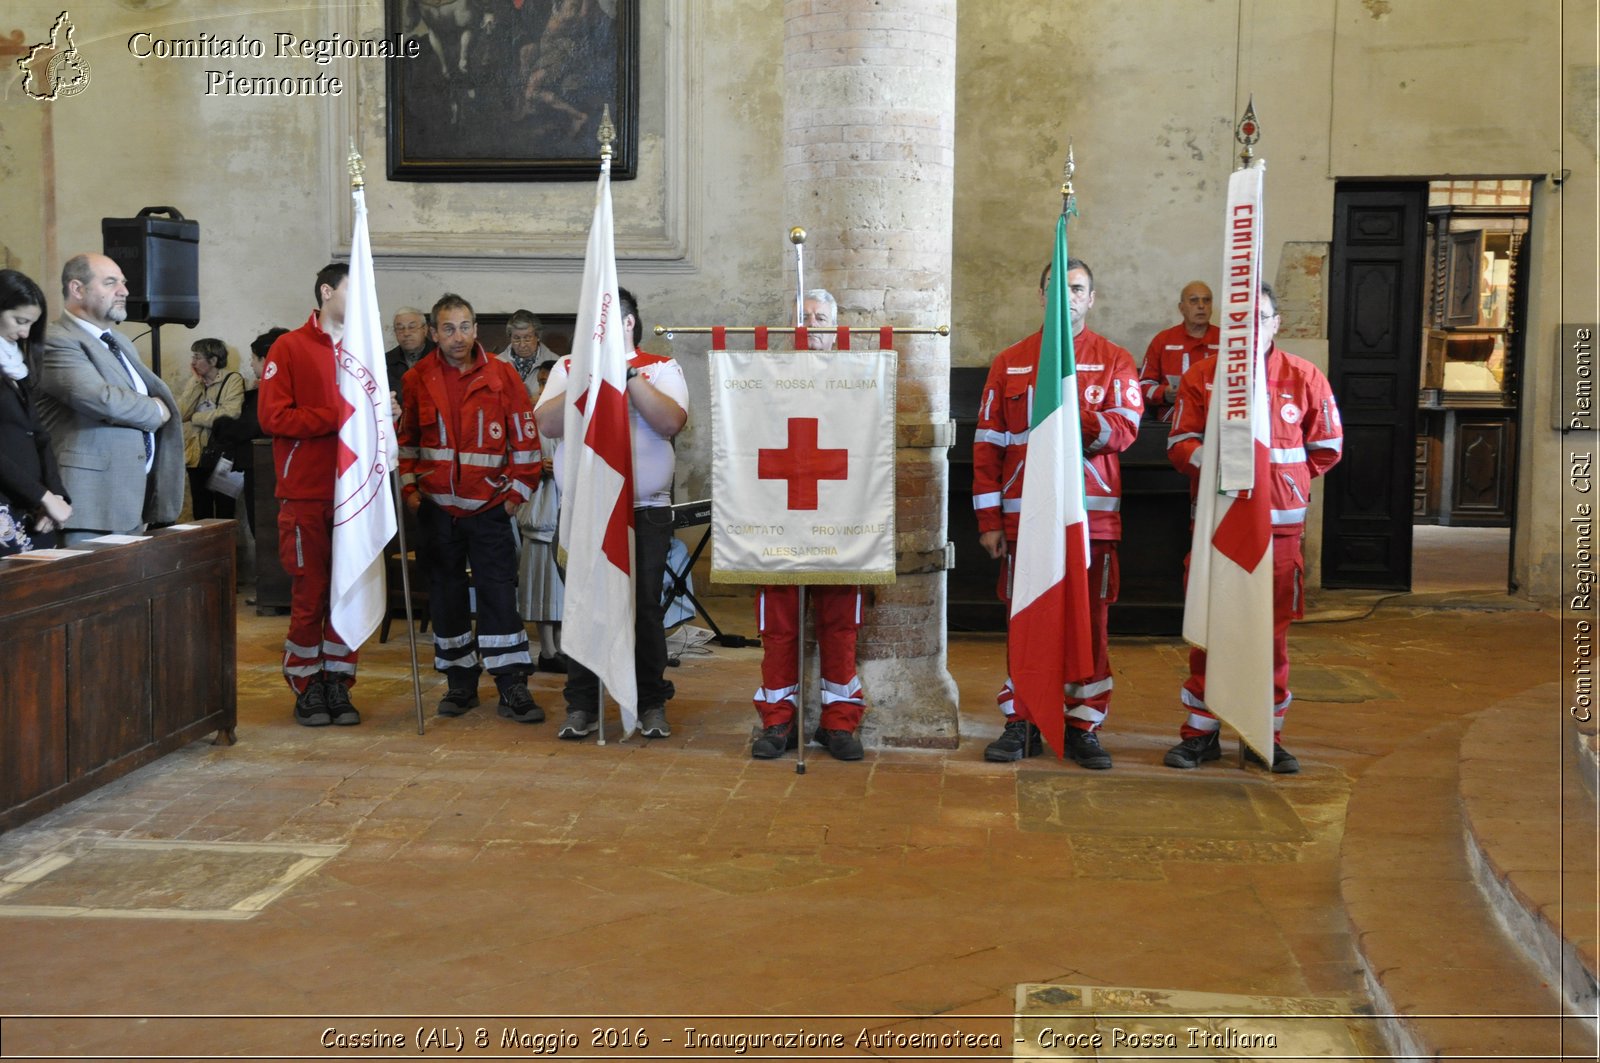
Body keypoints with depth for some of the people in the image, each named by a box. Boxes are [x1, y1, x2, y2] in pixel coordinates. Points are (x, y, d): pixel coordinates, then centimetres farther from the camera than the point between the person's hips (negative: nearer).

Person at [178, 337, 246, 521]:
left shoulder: (233, 380, -5)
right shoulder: (195, 382, 13)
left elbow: (230, 414, -20)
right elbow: (181, 413, 0)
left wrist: (195, 418, -7)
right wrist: (196, 382, -3)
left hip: (221, 457, -6)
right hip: (197, 458, 6)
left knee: (225, 515, -2)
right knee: (201, 515, 11)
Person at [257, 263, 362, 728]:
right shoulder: (290, 348, 0)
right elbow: (272, 416, -10)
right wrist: (338, 417, -17)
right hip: (306, 496, -4)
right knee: (310, 594, 1)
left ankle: (338, 684, 15)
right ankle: (307, 687, 12)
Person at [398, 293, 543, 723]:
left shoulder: (502, 376, -3)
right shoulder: (418, 380, 3)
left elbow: (525, 438, 0)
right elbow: (405, 438, 12)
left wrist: (517, 492, -3)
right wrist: (408, 488, 4)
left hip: (489, 508, -2)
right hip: (436, 509, 2)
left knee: (499, 592, -3)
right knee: (446, 595, 8)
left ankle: (512, 687, 1)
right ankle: (460, 683, 20)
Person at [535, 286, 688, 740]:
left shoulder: (660, 369, 5)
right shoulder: (569, 369, 11)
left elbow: (671, 421, -13)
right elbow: (548, 424, -5)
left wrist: (628, 376, -12)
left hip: (645, 509, -2)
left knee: (645, 606, 3)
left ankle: (651, 703, 15)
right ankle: (582, 705, 14)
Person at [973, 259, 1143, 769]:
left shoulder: (1114, 361, 6)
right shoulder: (1010, 362, 9)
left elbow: (1124, 430, -7)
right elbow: (987, 443, 6)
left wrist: (1072, 410, -23)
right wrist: (989, 519, 0)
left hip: (1092, 514, 0)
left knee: (1089, 620, 3)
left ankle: (1082, 726, 14)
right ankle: (1022, 724, 15)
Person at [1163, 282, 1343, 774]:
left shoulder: (1305, 378, 3)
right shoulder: (1201, 375, 3)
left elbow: (1326, 448, 10)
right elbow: (1180, 443, 0)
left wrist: (1278, 472, 3)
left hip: (1279, 525, 0)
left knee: (1271, 632, 6)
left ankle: (1267, 736, 17)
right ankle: (1200, 732, 15)